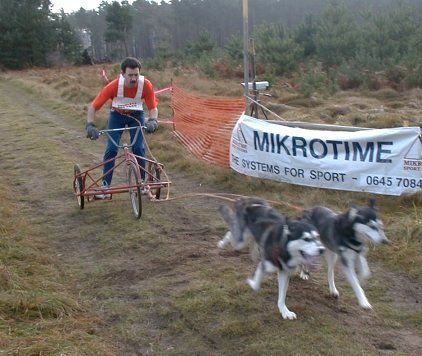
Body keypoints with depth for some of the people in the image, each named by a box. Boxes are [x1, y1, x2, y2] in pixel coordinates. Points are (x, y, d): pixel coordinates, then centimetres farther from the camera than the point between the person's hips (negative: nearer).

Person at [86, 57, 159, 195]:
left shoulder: (146, 85, -31)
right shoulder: (114, 85, -34)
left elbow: (153, 107, -22)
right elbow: (93, 106, -31)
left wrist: (153, 121, -42)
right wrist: (90, 125, -45)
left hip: (136, 115, 1)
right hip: (117, 115, 0)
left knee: (139, 149, -11)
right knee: (111, 149, -11)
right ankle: (105, 185, 1)